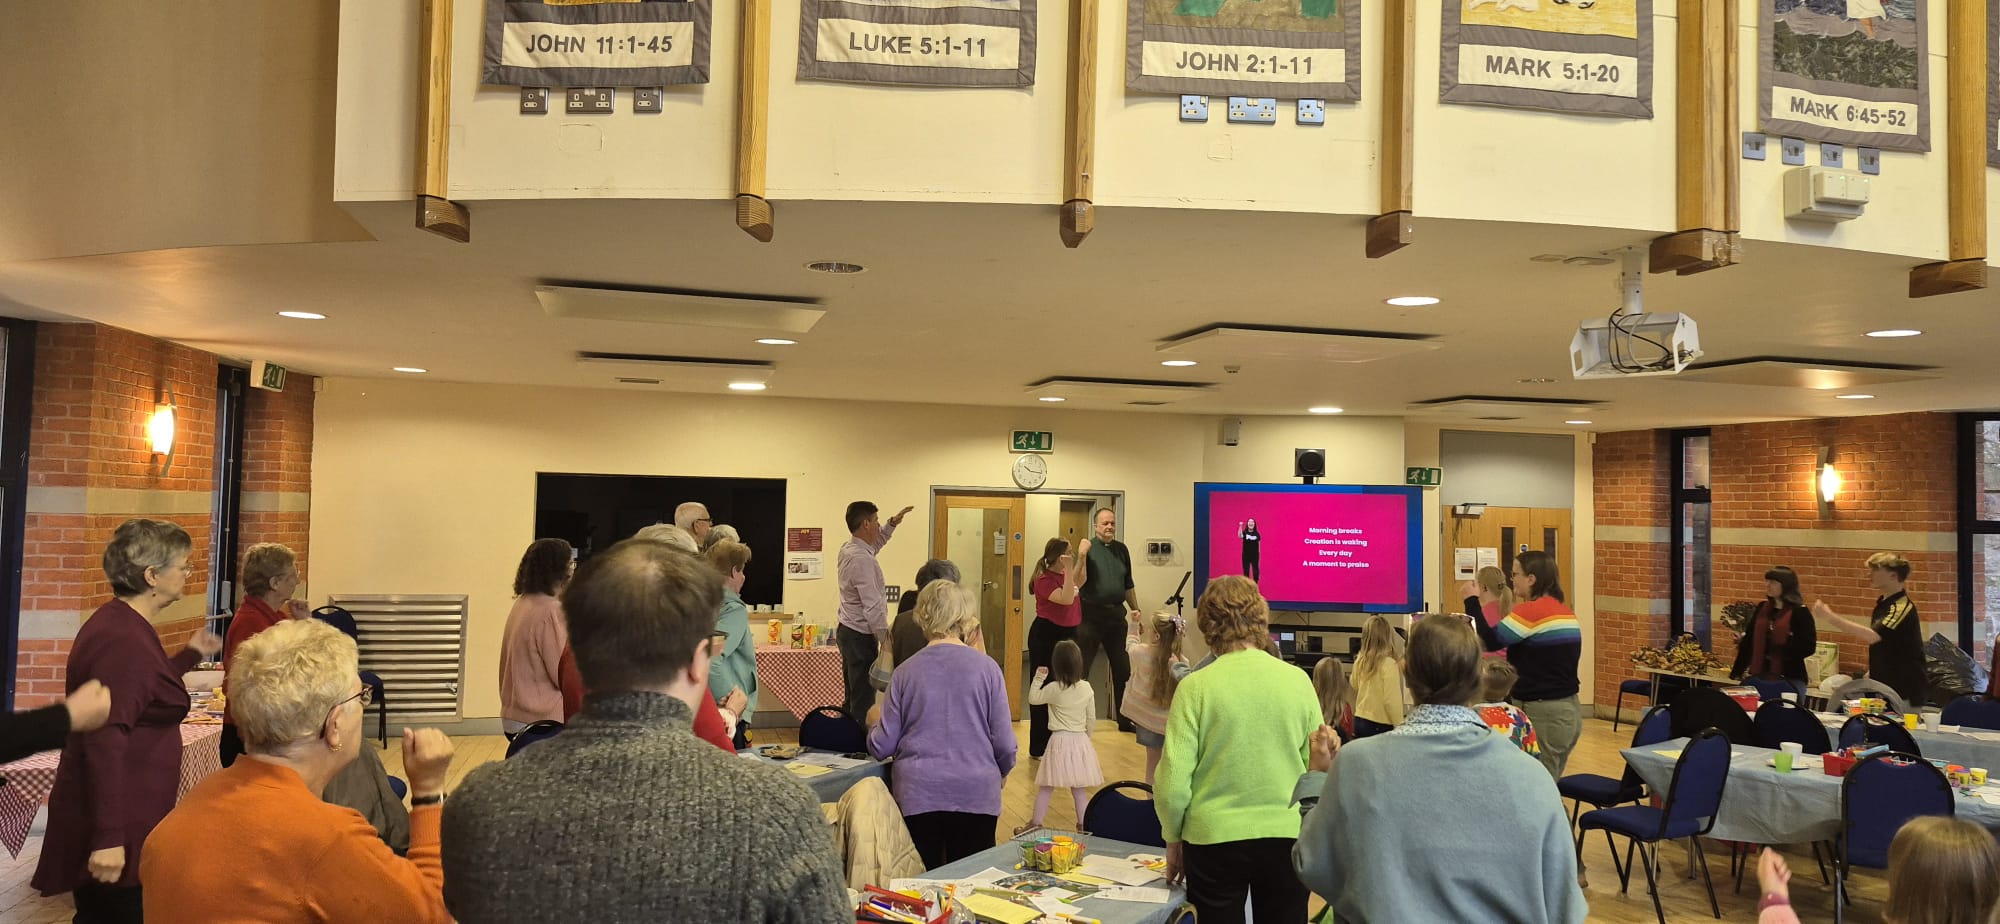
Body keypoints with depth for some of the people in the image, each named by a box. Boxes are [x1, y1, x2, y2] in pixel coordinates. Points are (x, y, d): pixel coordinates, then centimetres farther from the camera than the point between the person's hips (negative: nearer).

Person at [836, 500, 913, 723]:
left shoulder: (848, 550, 8)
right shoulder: (862, 560, -22)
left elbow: (876, 543, 32)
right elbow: (873, 607, -23)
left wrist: (893, 523, 26)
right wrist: (885, 641, -19)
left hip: (847, 631, 10)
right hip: (861, 637, -10)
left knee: (853, 697, 16)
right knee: (863, 703, -7)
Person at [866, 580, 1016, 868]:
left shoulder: (905, 672, -1)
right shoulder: (986, 668, -5)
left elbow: (882, 747, 1)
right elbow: (1005, 744, -2)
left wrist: (874, 723, 24)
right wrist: (1002, 772, 20)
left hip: (917, 794, 1)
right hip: (976, 794, -1)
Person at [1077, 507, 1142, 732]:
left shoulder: (1121, 549, 10)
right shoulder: (1088, 549, -7)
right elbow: (1079, 582, -18)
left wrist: (1135, 608, 15)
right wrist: (1082, 556, -31)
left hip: (1116, 613, 6)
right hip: (1091, 614, -6)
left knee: (1122, 669, 12)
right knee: (1081, 669, -1)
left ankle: (1125, 719, 23)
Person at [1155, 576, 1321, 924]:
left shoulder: (1196, 686, -12)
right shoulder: (1297, 680, -5)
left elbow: (1173, 781, -11)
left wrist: (1172, 838, 6)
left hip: (1214, 841, -2)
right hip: (1287, 838, 2)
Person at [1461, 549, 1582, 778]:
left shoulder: (1532, 610, -16)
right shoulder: (1564, 610, 12)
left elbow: (1491, 641, -18)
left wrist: (1472, 601, -8)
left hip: (1543, 714, -9)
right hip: (1569, 710, 9)